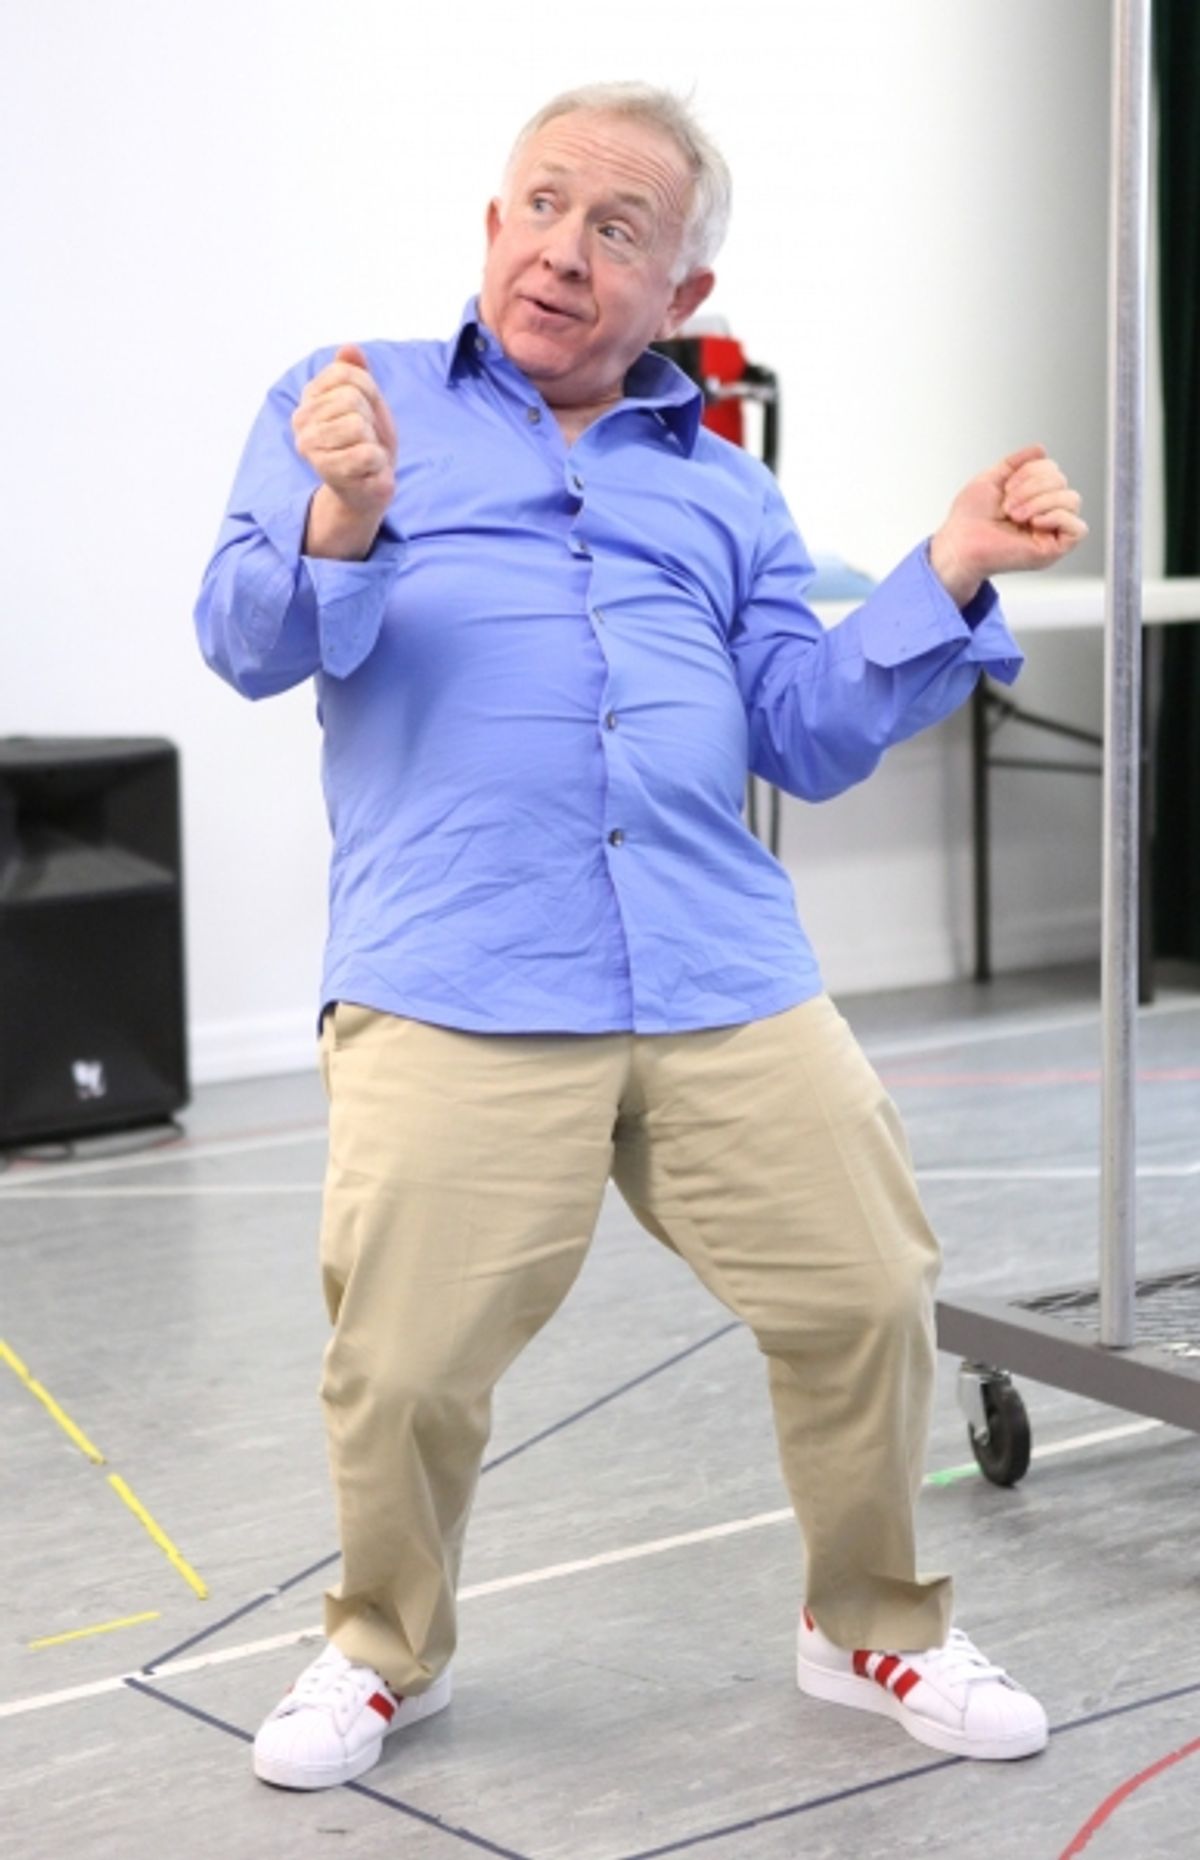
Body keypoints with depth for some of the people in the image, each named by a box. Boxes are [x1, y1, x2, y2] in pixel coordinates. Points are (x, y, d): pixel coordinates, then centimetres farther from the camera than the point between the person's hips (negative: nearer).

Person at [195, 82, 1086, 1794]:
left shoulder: (727, 492, 22)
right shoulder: (351, 406, 14)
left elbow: (810, 735, 14)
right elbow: (250, 642, 2)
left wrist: (951, 576, 2)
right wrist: (342, 529, -18)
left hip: (731, 992, 3)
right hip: (454, 997, -3)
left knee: (867, 1298, -1)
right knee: (405, 1365, -7)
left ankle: (872, 1627, 25)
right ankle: (387, 1652, 23)